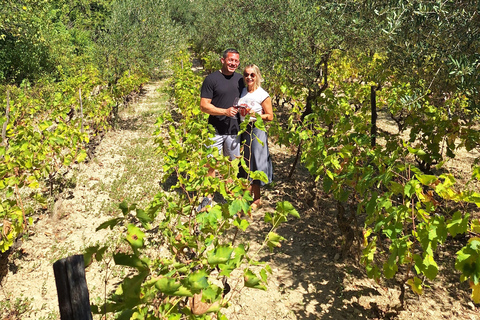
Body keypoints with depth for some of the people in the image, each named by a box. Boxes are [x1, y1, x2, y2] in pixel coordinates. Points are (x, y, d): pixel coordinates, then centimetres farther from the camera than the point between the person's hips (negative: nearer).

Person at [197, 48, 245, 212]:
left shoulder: (239, 79, 9)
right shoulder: (211, 79, -6)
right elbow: (204, 106, -10)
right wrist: (225, 111, -22)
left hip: (234, 130, 5)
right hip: (216, 130, -4)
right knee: (211, 164, -2)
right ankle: (208, 198, 11)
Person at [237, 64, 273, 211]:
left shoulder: (263, 95, -8)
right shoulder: (242, 92, 9)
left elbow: (270, 116, -6)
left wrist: (257, 115, -21)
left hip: (256, 131, -5)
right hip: (243, 130, 5)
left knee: (255, 162, -1)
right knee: (245, 162, 11)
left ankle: (257, 200, 12)